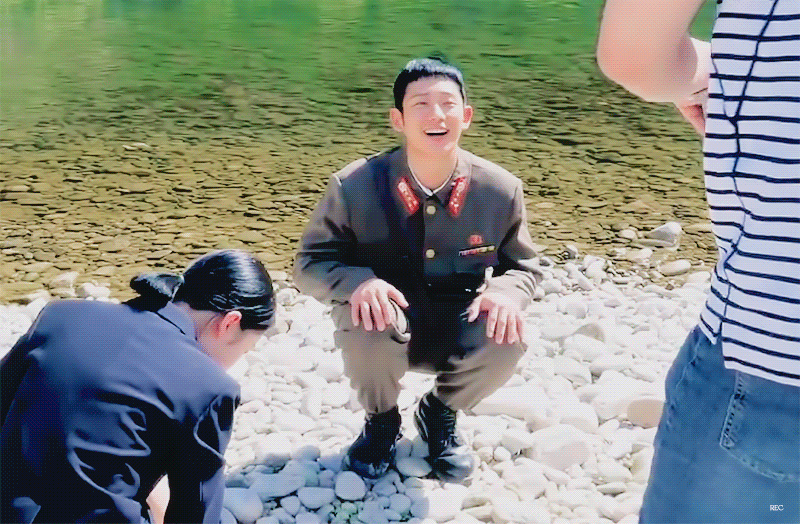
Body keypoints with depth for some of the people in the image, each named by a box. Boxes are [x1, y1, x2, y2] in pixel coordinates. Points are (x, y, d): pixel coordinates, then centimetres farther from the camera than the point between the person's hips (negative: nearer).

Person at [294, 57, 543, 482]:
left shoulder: (501, 190, -12)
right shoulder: (354, 186, -17)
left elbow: (523, 265, 2)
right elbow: (311, 263, -9)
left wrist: (508, 291, -24)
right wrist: (358, 281, -33)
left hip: (458, 329, 2)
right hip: (387, 323, -1)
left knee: (505, 339, -30)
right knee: (364, 323, -36)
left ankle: (440, 412, 6)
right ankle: (381, 420, 1)